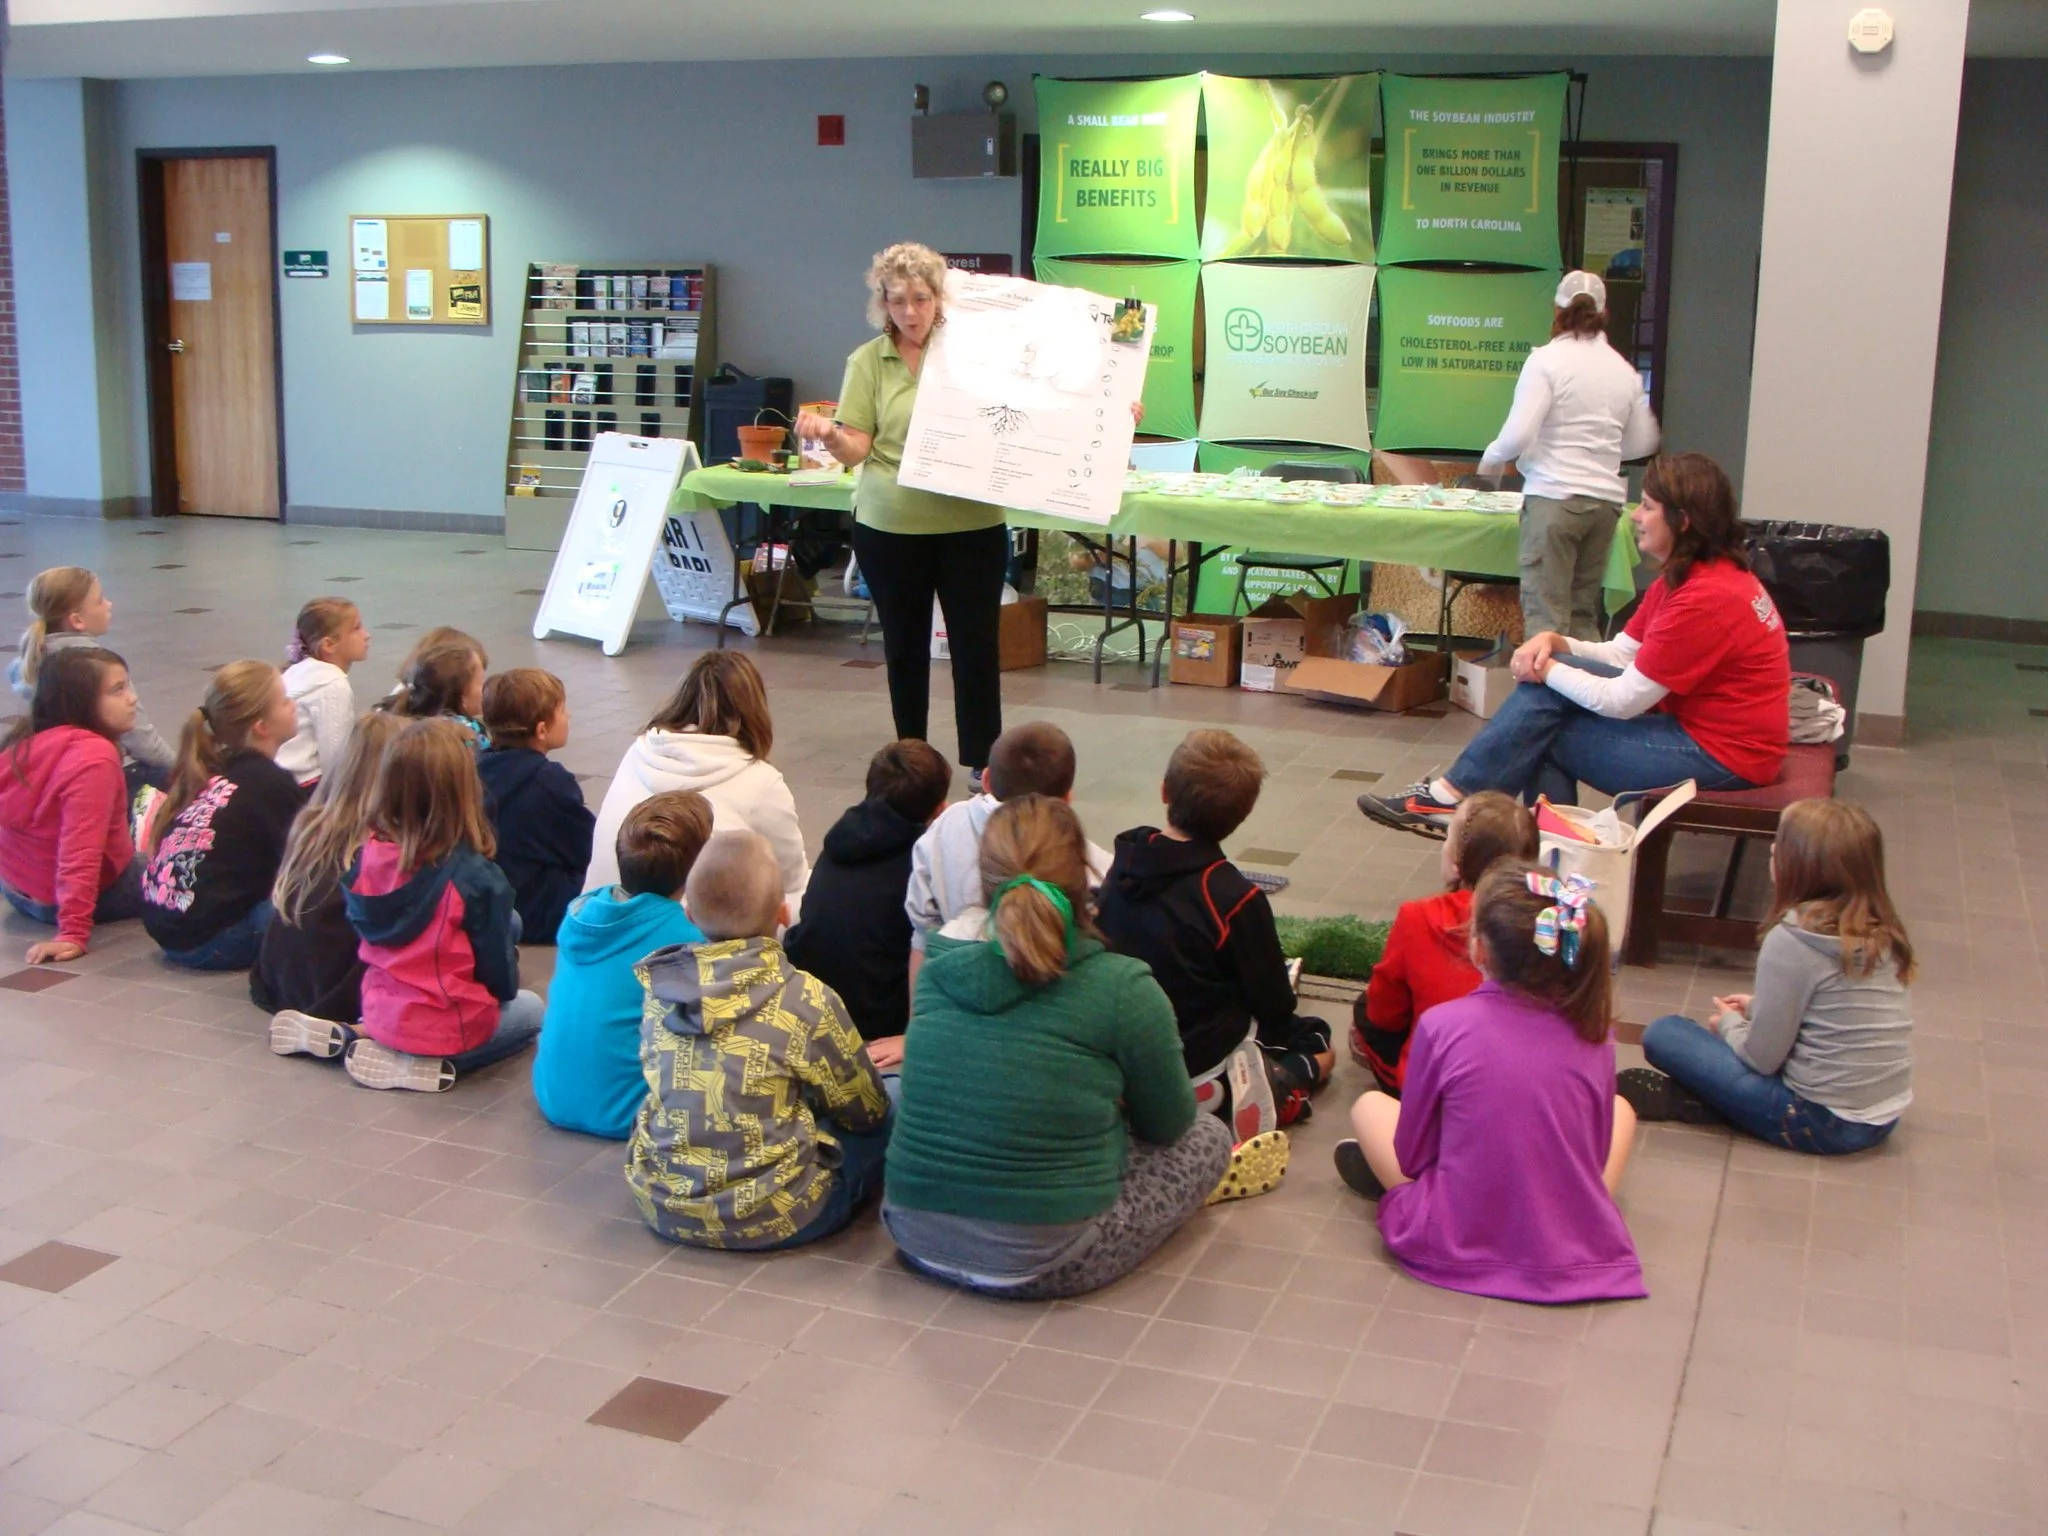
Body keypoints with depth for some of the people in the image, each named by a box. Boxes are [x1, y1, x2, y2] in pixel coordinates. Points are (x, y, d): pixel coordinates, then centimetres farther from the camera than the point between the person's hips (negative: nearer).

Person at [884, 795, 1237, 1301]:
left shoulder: (937, 971, -2)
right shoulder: (1124, 989, -15)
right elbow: (1169, 1124, 0)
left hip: (916, 1239, 5)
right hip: (1044, 1265, -4)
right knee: (1209, 1136, 16)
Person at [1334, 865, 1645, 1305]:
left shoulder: (1442, 1025, -16)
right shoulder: (1592, 1032, -10)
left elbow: (1411, 1156, -5)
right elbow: (1598, 1152, 3)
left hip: (1459, 1244, 0)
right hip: (1574, 1248, 1)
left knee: (1369, 1105, 21)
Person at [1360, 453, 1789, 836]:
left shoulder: (1706, 598, -24)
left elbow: (1623, 701, -22)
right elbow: (1622, 655, 8)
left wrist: (1548, 669, -9)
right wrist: (1554, 643, -9)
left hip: (1719, 755, -10)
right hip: (1696, 723, 10)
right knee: (1550, 685, 2)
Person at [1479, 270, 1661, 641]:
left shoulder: (1547, 359, -5)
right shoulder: (1624, 370, 11)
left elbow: (1519, 434, -13)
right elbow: (1643, 443, 19)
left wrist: (1491, 459, 6)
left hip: (1554, 496, -6)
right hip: (1607, 498, 6)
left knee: (1545, 614, -6)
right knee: (1584, 614, 12)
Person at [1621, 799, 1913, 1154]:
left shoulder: (1792, 941, -20)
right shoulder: (1881, 930, 1)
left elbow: (1762, 1057, -13)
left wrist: (1729, 1023, 7)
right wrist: (1758, 1009, 19)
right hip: (1887, 1117, 8)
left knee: (1663, 1034, -2)